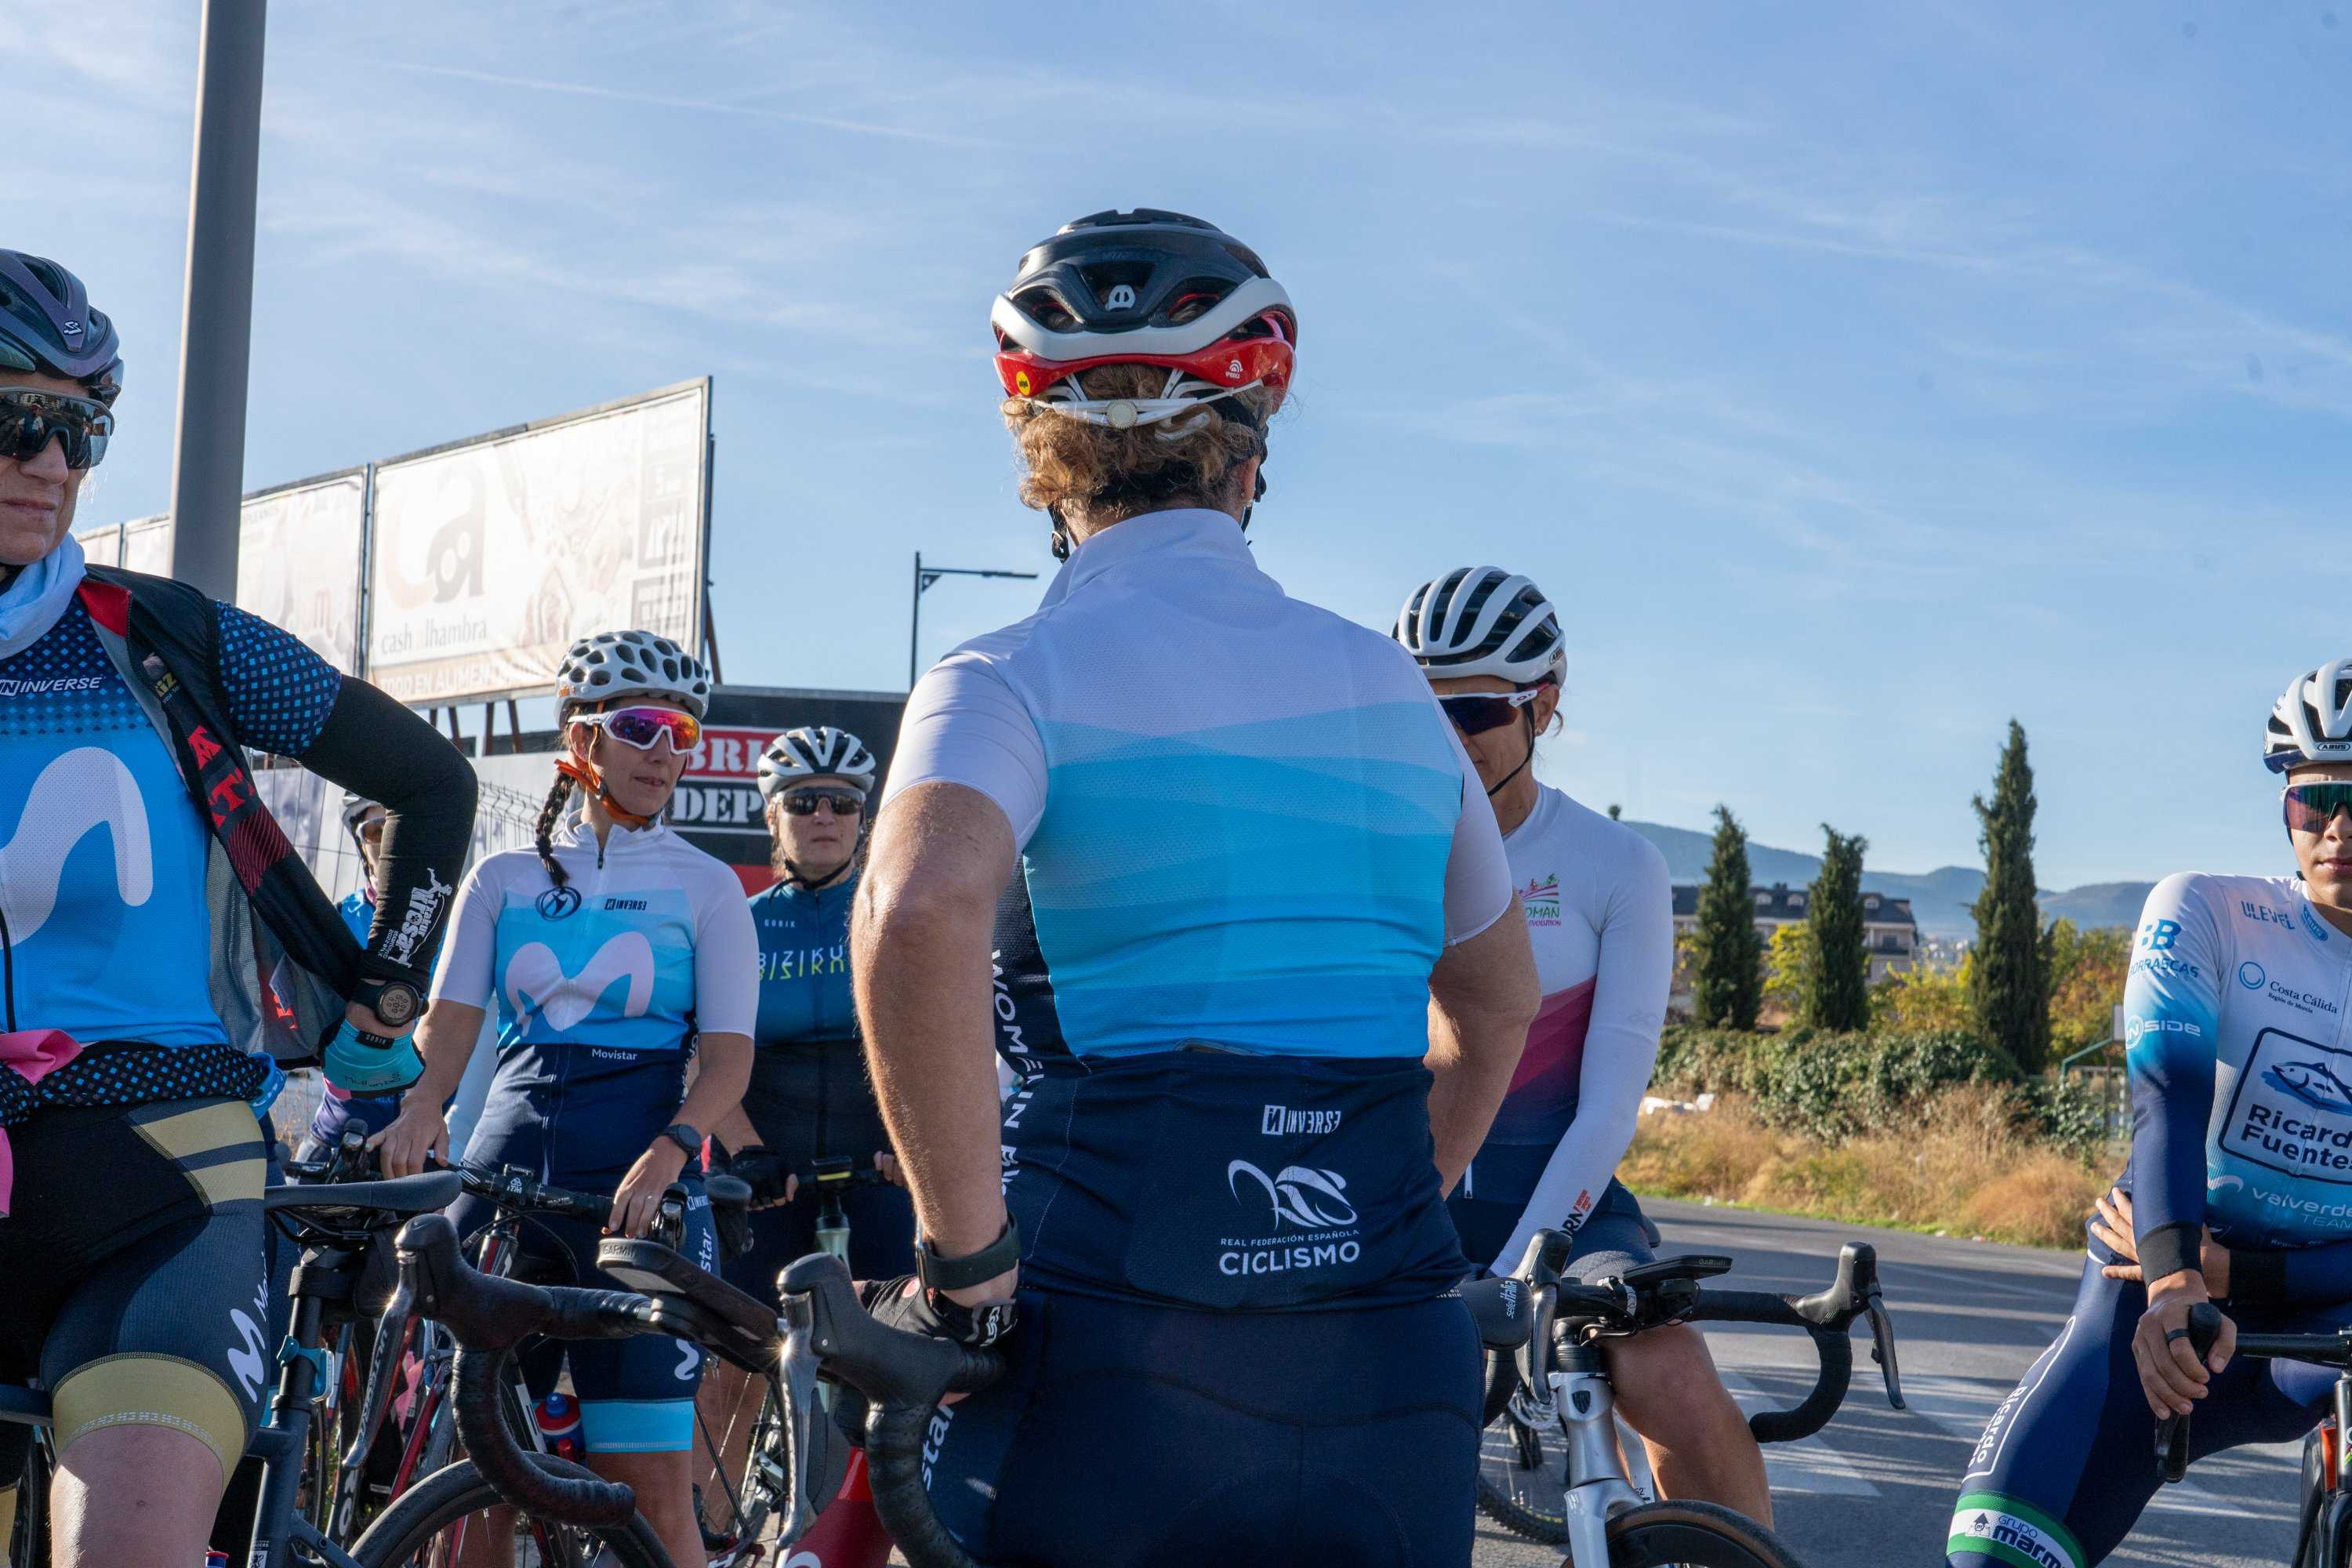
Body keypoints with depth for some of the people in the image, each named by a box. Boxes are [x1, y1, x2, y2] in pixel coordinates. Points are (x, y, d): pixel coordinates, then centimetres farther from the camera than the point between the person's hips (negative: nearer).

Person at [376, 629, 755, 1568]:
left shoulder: (704, 886, 8)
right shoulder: (505, 878, 14)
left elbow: (728, 1052, 0)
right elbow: (453, 1013, 5)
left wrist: (667, 1153, -19)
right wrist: (421, 1105, -17)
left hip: (638, 1177, -2)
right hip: (507, 1163, 2)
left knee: (650, 1483, -9)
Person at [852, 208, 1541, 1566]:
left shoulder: (1017, 681, -5)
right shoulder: (1389, 683, 11)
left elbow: (919, 915, -27)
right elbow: (1497, 1005, 23)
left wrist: (968, 1256, -17)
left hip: (1105, 1367, -4)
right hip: (1395, 1376, 4)